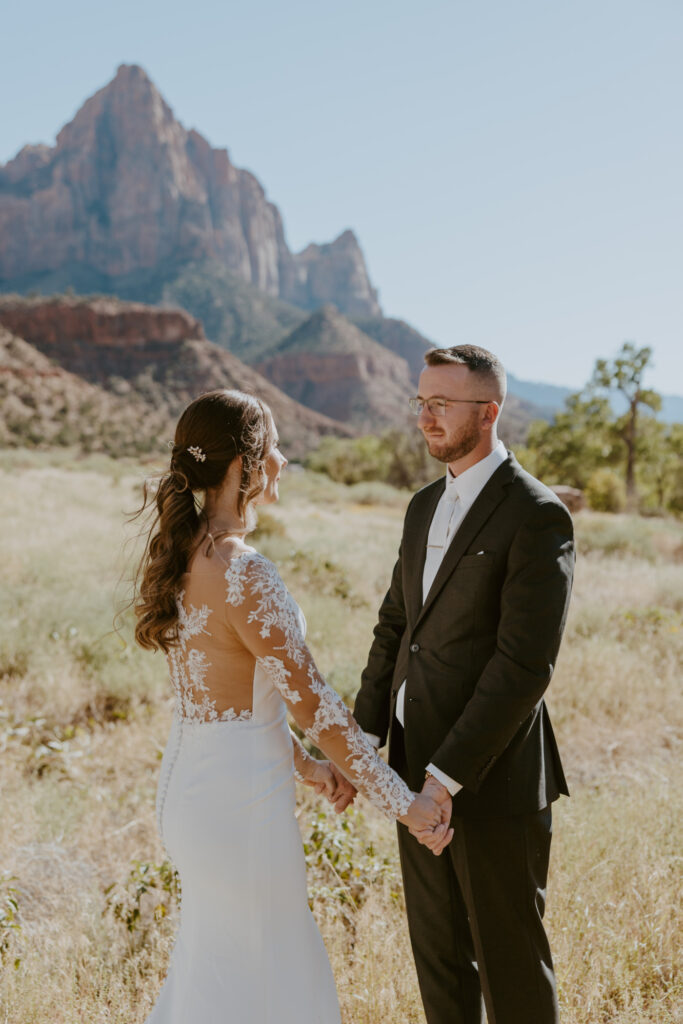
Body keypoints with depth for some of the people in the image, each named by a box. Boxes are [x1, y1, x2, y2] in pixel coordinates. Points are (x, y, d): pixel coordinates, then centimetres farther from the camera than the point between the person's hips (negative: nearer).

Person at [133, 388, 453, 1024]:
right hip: (240, 798, -9)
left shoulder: (182, 552, 5)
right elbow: (312, 704, -20)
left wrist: (307, 766, 15)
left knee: (211, 973, 24)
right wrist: (404, 804, -12)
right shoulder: (240, 572, -24)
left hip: (190, 781, 9)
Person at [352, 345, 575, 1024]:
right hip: (418, 769, 7)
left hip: (492, 778, -7)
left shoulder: (537, 516, -15)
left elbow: (525, 664, -20)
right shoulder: (425, 507, 11)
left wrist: (449, 775, -21)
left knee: (510, 956, 9)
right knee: (436, 949, 19)